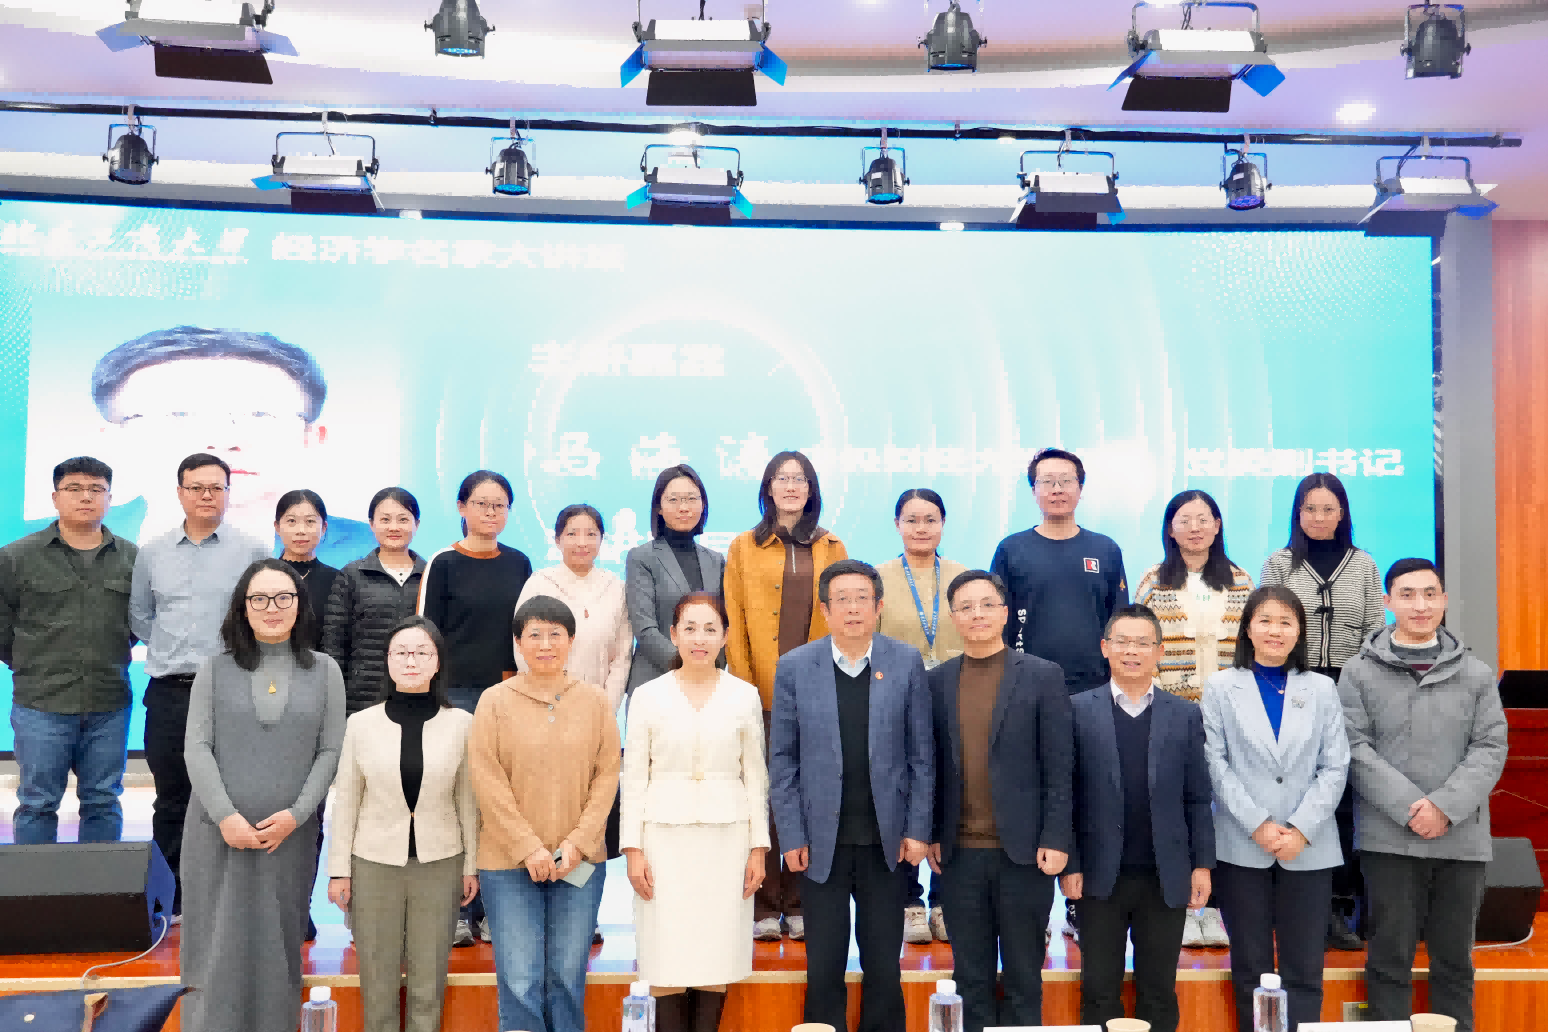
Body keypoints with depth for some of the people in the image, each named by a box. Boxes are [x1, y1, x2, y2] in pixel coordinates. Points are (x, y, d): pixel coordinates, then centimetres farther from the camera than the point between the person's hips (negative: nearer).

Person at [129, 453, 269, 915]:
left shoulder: (253, 551, 1)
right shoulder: (151, 553, 10)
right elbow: (140, 617, 18)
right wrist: (175, 651, 11)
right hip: (168, 694, 3)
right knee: (170, 802, 10)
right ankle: (171, 899, 21)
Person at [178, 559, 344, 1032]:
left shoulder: (324, 671, 5)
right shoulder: (215, 669, 5)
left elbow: (330, 751, 2)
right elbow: (197, 748, -1)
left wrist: (296, 814, -9)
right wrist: (226, 816, -11)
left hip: (290, 835, 0)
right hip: (218, 832, 0)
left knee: (276, 943, 4)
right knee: (218, 944, 2)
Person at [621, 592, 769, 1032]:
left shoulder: (745, 696, 2)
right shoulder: (647, 696, 0)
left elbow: (755, 776, 5)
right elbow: (635, 776, 1)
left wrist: (758, 847, 2)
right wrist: (633, 848, -4)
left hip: (726, 836, 1)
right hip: (666, 835, -1)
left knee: (716, 956, 4)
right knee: (668, 959, -1)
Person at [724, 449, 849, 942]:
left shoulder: (831, 549, 12)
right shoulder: (744, 547, 9)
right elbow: (734, 624, 4)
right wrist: (743, 685, -6)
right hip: (762, 695, -1)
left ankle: (800, 906, 12)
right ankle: (764, 907, 7)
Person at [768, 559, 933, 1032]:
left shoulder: (906, 663, -1)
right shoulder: (794, 667, -2)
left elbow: (921, 753, 2)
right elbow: (783, 759, 0)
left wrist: (917, 829, -3)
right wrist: (791, 836, -4)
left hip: (887, 839, 0)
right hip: (822, 841, 0)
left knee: (884, 966, 10)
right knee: (824, 966, 8)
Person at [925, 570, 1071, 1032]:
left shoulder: (1043, 676, -1)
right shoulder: (937, 681, 6)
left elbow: (1059, 765, -3)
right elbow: (932, 765, 8)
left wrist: (1056, 839, -9)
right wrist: (930, 835, 2)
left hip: (1024, 851, -2)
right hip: (959, 854, 2)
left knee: (1024, 974, 7)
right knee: (971, 977, 10)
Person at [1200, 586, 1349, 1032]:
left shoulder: (1321, 690, 7)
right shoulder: (1220, 688, 3)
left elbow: (1334, 768, 2)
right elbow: (1216, 765, -3)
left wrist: (1301, 830, -10)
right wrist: (1258, 825, -12)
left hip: (1308, 849, 1)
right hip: (1242, 848, -1)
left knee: (1304, 970, 3)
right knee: (1251, 968, 7)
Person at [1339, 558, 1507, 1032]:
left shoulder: (1476, 673, 9)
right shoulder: (1360, 672, 2)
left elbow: (1490, 748, 2)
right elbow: (1355, 748, -5)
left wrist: (1446, 806, -12)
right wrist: (1410, 807, -15)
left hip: (1462, 838, 2)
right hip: (1389, 837, -2)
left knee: (1455, 958, 11)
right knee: (1390, 957, 4)